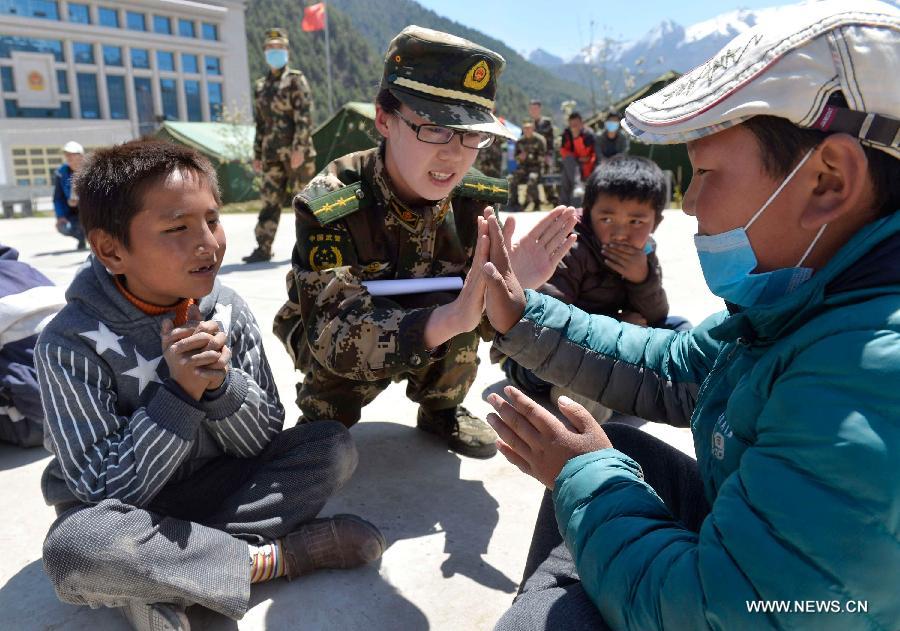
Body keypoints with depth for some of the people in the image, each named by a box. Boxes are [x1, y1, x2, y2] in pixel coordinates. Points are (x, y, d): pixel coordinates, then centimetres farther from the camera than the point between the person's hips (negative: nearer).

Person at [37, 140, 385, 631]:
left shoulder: (227, 310, -9)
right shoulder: (73, 343, -19)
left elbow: (264, 442, -7)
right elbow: (103, 491, -19)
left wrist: (221, 384, -26)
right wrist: (178, 393, -29)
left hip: (213, 485, 4)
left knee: (333, 446, -13)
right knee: (74, 548, -37)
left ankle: (162, 580, -18)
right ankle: (276, 557, -18)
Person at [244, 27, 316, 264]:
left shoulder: (296, 80, 0)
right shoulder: (260, 86, 18)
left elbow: (304, 116, -10)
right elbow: (260, 123, 20)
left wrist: (299, 148, -19)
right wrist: (257, 154, 15)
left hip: (296, 152, -5)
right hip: (272, 154, 5)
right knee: (270, 200, 1)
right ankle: (263, 249, 2)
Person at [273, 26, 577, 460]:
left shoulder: (473, 200, -18)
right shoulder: (329, 205, -31)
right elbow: (337, 334, -39)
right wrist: (448, 319, -56)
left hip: (434, 336, 3)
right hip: (326, 332, -3)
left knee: (472, 292, -25)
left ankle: (441, 409, 2)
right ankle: (325, 417, 1)